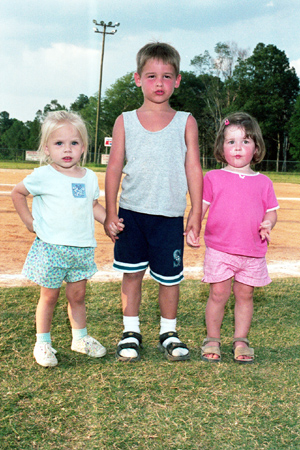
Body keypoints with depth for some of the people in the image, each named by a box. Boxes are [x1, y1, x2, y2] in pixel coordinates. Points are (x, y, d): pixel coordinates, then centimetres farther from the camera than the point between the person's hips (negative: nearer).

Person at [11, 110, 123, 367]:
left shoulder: (89, 177, 5)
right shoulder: (44, 176, -9)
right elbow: (18, 193, 5)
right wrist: (29, 221, 1)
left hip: (82, 247, 4)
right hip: (51, 247, -4)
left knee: (78, 294, 13)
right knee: (50, 295, 6)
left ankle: (80, 338, 29)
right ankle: (43, 343, 19)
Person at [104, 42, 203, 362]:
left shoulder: (185, 122, 3)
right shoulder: (125, 121, 4)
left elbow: (193, 170, 2)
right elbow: (114, 168, 4)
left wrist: (196, 214, -1)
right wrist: (110, 212, 0)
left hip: (170, 216, 0)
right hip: (131, 212, 1)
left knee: (169, 277, 6)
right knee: (132, 273, 7)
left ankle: (168, 333, 26)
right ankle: (131, 332, 23)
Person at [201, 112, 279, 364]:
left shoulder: (263, 182, 9)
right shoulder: (213, 178, 3)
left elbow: (271, 211, 13)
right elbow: (200, 207, 1)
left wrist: (268, 223, -8)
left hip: (253, 252, 2)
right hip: (220, 250, -2)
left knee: (245, 295, 9)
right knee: (218, 294, 1)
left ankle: (241, 341, 23)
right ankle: (212, 339, 17)